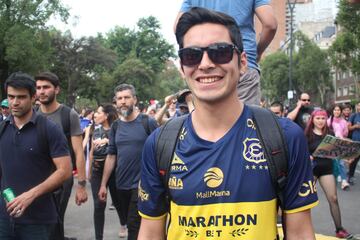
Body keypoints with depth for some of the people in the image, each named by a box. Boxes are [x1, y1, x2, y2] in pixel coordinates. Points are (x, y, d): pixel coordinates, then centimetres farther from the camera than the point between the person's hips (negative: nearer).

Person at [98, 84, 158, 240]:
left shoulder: (148, 122, -8)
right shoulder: (115, 126, 7)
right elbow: (111, 156, 10)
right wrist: (103, 184, 8)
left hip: (142, 184, -5)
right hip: (121, 185, 5)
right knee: (131, 225, 16)